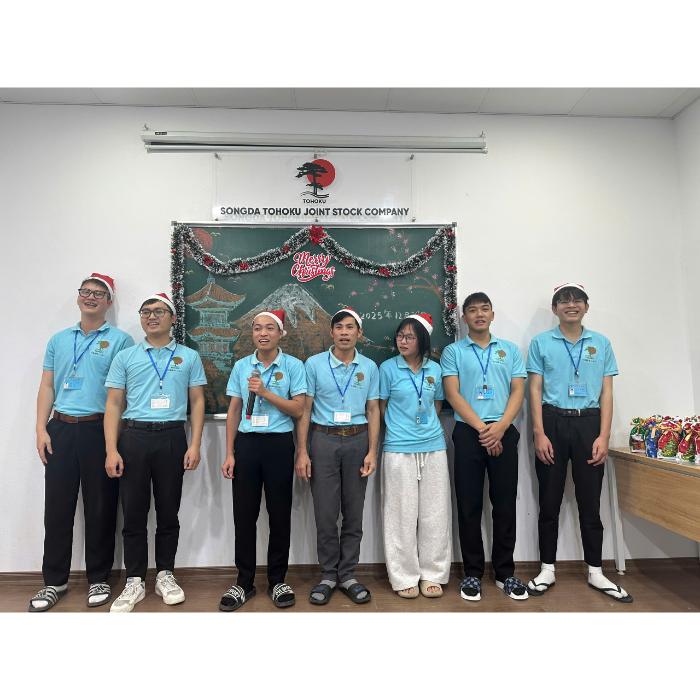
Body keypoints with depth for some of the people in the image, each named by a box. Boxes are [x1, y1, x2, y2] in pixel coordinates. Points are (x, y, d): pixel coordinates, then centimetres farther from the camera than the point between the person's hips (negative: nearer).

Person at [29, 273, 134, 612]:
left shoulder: (120, 340, 1)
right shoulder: (58, 340, 15)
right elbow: (47, 387, 12)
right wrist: (41, 429, 1)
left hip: (100, 430, -3)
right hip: (61, 429, 4)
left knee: (100, 507, 5)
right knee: (57, 506, 8)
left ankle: (98, 578, 20)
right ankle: (54, 581, 23)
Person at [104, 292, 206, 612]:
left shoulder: (189, 357, 7)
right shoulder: (125, 357, 8)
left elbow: (197, 402, 5)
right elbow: (113, 404, 5)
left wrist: (195, 445, -3)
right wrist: (111, 450, -4)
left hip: (172, 437, 0)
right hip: (134, 437, 1)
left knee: (168, 511, 9)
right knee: (134, 511, 6)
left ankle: (165, 574, 24)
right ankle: (135, 581, 21)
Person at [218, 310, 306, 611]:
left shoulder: (293, 366, -1)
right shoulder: (241, 366, 7)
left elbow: (298, 409, -6)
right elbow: (233, 412, 8)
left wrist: (266, 392, -17)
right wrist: (229, 453, 3)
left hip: (279, 444, -2)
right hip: (246, 443, 2)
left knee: (279, 514, 7)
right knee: (244, 514, 8)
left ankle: (277, 580, 25)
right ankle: (244, 582, 25)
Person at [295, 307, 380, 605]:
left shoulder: (369, 367, 5)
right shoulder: (314, 363, -1)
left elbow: (373, 410, 6)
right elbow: (305, 409, -1)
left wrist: (372, 452, -1)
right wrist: (302, 451, -6)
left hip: (357, 440, 2)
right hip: (324, 439, -1)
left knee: (354, 512, 10)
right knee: (325, 513, 5)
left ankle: (347, 574, 25)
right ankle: (328, 575, 22)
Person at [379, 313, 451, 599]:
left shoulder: (434, 369, 7)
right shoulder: (387, 368, -3)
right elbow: (380, 408, 2)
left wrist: (426, 426, 8)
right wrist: (398, 428, 2)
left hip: (433, 447, 3)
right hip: (399, 449, -3)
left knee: (434, 513, 9)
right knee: (402, 514, 5)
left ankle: (432, 574, 25)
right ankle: (405, 577, 20)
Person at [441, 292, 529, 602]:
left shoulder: (510, 350, 11)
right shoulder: (453, 351, 5)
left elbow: (518, 391, 4)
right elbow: (453, 394, -4)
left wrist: (500, 427, -11)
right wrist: (482, 428, -12)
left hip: (504, 432, 2)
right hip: (468, 433, -1)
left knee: (505, 504, 7)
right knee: (469, 505, 5)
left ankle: (505, 573, 22)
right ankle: (473, 573, 18)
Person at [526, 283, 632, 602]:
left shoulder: (602, 344, 9)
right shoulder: (541, 343, 3)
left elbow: (606, 393, 6)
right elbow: (535, 391, 0)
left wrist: (603, 436, -4)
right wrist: (539, 434, -8)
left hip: (589, 423, 2)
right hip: (553, 422, -1)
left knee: (590, 500, 9)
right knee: (550, 500, 6)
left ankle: (595, 571, 23)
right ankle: (547, 569, 19)